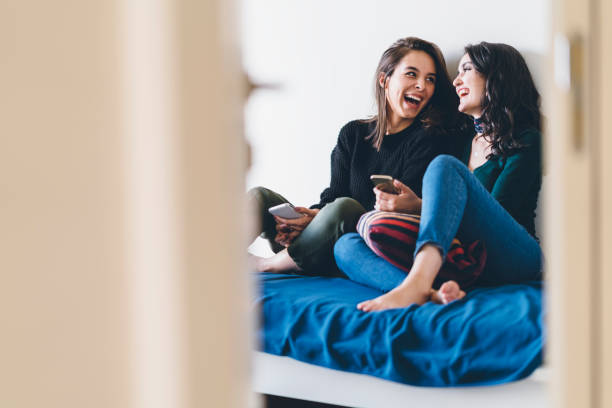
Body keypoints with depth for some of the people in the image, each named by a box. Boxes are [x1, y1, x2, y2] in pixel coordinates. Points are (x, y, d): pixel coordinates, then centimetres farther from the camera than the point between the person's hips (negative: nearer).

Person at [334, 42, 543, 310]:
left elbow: (492, 214, -8)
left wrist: (417, 206, -16)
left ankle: (416, 284, -49)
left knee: (444, 166, -27)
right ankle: (431, 292, -42)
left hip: (514, 257, -6)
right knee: (346, 246, -11)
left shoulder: (526, 141, 5)